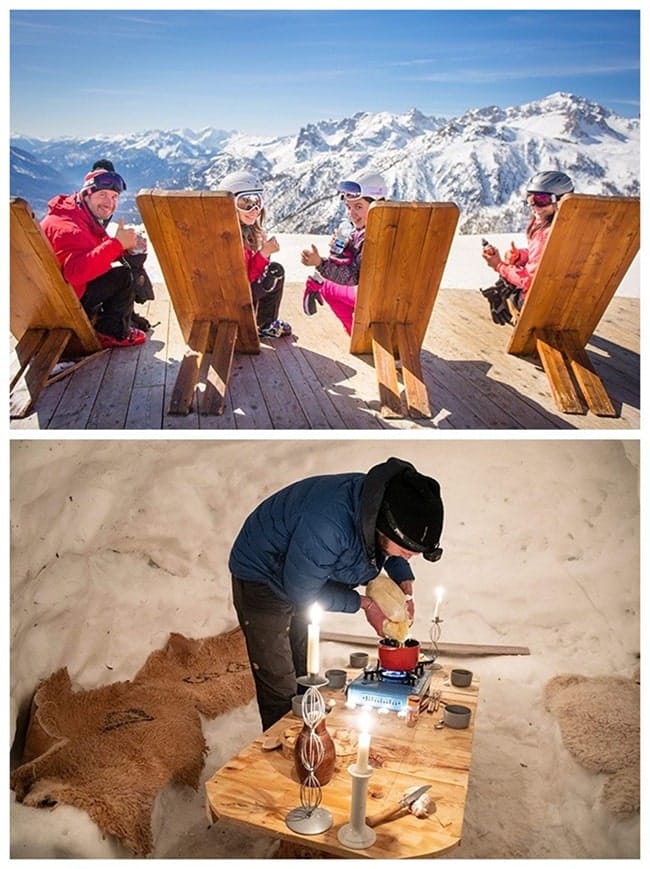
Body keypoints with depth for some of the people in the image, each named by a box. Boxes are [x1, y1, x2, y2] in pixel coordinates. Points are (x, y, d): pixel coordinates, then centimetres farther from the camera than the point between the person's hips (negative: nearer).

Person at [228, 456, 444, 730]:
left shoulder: (381, 503, -20)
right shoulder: (327, 524, -43)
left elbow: (395, 555, 5)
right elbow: (301, 590, -26)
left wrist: (405, 584, -12)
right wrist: (363, 603, -20)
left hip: (306, 577, 7)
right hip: (263, 577, -7)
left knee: (307, 677, 17)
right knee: (281, 692, -3)